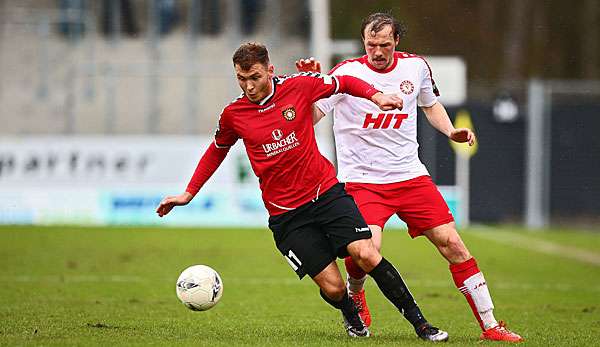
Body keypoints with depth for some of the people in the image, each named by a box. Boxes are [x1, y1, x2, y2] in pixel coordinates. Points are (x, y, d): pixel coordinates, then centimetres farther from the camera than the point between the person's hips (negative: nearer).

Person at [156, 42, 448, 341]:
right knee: (333, 288, -9)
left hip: (326, 191, 0)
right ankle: (352, 317, 27)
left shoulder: (298, 86, -5)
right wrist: (189, 193, 20)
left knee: (366, 255, -19)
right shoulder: (233, 115, -1)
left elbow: (343, 83, 12)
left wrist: (376, 96, -5)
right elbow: (217, 151, 19)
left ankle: (419, 323, -6)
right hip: (285, 213, 0)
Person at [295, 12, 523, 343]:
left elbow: (430, 103, 23)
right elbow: (310, 117, -17)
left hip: (410, 175, 4)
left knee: (451, 243, -2)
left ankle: (489, 325, 6)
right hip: (361, 180, -4)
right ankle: (354, 292, 13)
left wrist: (451, 131, 6)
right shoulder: (348, 72, -10)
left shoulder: (416, 67, 2)